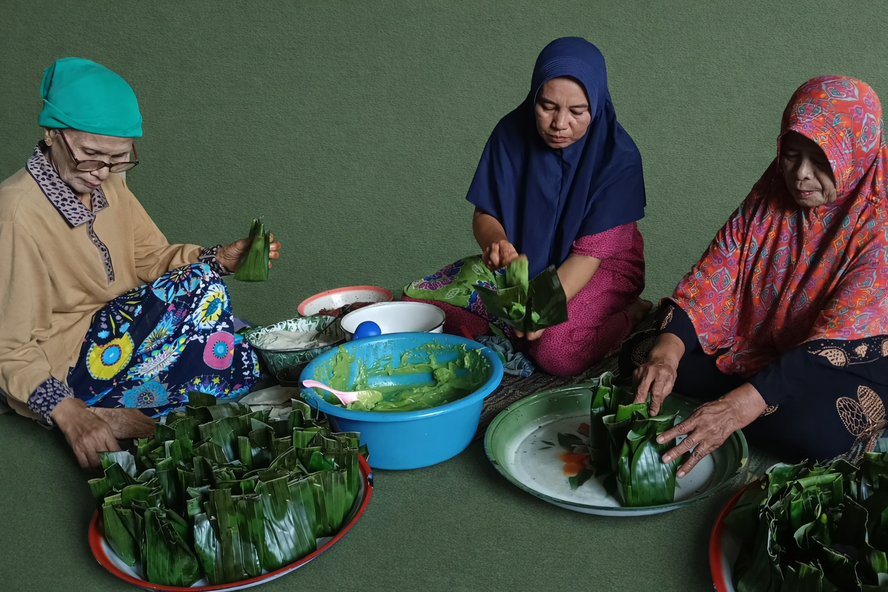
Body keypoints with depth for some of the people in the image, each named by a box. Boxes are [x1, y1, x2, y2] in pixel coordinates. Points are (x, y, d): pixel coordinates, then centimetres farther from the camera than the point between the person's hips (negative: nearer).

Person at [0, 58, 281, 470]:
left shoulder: (108, 185, 1)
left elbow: (151, 258, 8)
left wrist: (220, 258, -10)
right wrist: (67, 413, -31)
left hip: (121, 330, 8)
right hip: (62, 369, -8)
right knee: (199, 287, -21)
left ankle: (120, 411, -7)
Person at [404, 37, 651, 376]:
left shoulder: (618, 155, -21)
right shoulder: (512, 133, -11)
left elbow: (590, 253, -23)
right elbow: (484, 215, -6)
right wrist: (496, 243, -32)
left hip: (600, 269, -4)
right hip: (521, 261, 4)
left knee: (556, 352, -35)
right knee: (415, 303, -12)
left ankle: (633, 314, -7)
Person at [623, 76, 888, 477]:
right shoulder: (768, 201, -6)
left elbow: (837, 342, -31)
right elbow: (708, 284, -14)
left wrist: (739, 407, -44)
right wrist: (667, 351, -35)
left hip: (847, 364, -5)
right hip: (754, 349, 5)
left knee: (817, 433, -39)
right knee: (639, 352, -9)